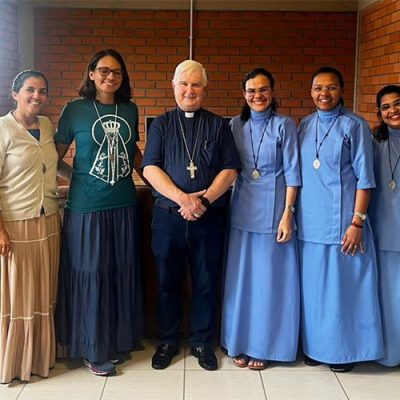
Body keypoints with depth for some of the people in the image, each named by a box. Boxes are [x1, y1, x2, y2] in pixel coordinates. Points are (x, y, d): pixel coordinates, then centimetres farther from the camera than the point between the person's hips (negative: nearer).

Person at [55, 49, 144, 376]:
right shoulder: (75, 110, -3)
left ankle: (119, 339, 29)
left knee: (122, 272, 12)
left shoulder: (129, 110, 8)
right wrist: (75, 176, -8)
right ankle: (94, 349, 18)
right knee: (90, 273, 4)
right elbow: (57, 153, 1)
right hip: (86, 207, -4)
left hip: (124, 205, 4)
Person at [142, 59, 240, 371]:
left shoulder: (219, 126, 8)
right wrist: (182, 198, -16)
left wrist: (204, 199, -15)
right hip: (168, 216, 1)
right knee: (168, 281, 10)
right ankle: (168, 340, 25)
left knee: (206, 282, 7)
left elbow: (230, 170, 0)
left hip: (209, 217, 0)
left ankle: (203, 342, 23)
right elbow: (150, 168, -3)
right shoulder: (161, 125, 8)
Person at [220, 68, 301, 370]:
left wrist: (287, 214, -11)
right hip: (243, 209, 3)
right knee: (241, 278, 9)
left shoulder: (284, 125, -4)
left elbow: (292, 172, -5)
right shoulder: (236, 125, 6)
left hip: (274, 209, -3)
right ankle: (240, 342, 22)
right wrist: (224, 204, 2)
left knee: (270, 279, 5)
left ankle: (264, 345, 19)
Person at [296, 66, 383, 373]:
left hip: (341, 218, -4)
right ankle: (314, 345, 27)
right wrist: (293, 214, 8)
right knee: (313, 284, 12)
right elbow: (298, 172, 12)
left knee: (344, 284, 5)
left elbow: (364, 178, -8)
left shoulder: (355, 126, -6)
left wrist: (357, 222, -14)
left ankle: (344, 349, 21)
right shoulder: (305, 125, 8)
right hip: (310, 220, 5)